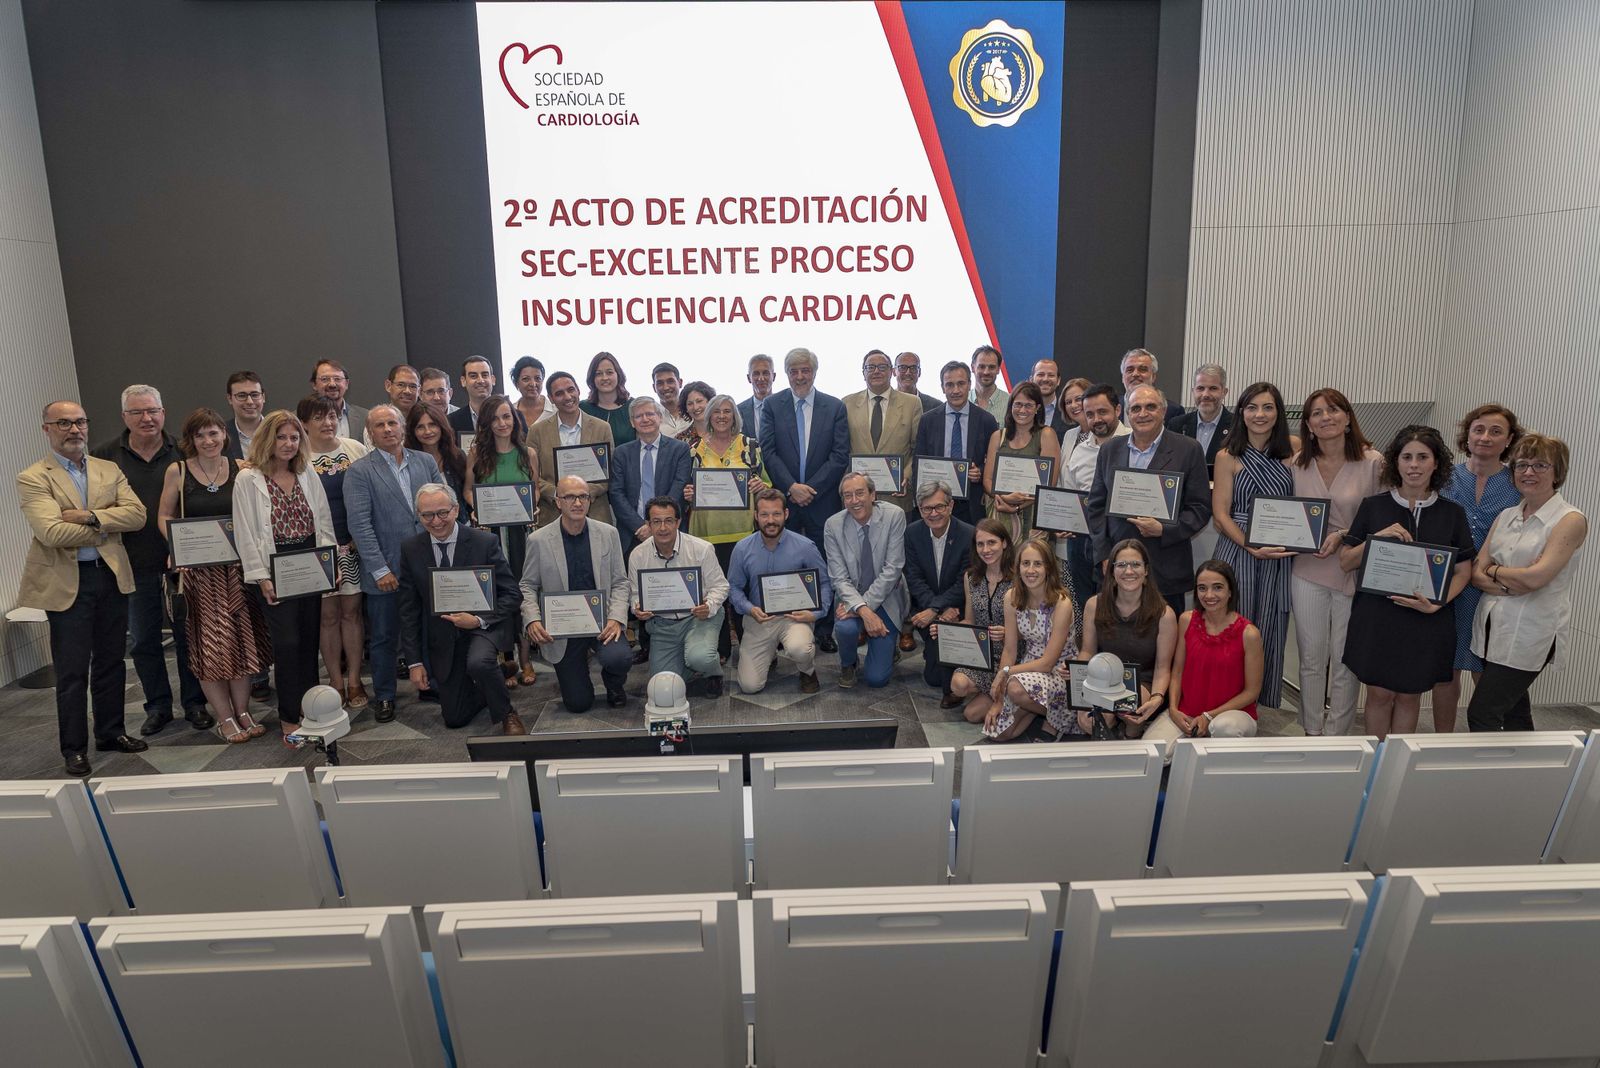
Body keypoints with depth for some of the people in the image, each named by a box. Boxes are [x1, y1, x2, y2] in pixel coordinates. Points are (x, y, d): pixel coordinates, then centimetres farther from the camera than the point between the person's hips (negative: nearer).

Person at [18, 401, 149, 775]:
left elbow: (137, 514, -5)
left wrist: (90, 517, -18)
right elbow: (52, 532, -19)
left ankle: (111, 732, 28)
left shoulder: (110, 471, 9)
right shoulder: (32, 479, -5)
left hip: (112, 575, 4)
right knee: (72, 670, 3)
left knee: (111, 661, 14)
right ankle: (74, 748, 15)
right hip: (67, 582, -4)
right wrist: (108, 526, -9)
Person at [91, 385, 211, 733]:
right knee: (143, 641, 10)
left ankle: (194, 704, 20)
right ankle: (158, 706, 24)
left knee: (188, 636, 8)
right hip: (134, 567, 1)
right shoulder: (105, 455, 1)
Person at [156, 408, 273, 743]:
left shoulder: (240, 469, 2)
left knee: (240, 637, 6)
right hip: (197, 568, -1)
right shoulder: (177, 471, -2)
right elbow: (164, 516, 6)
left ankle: (243, 711, 18)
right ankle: (225, 718, 11)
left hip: (236, 565, 2)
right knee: (208, 642, 3)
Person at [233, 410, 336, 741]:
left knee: (309, 639, 8)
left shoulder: (308, 475, 9)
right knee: (288, 642, -7)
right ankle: (289, 718, 5)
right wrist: (261, 577, -12)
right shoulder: (248, 479, -4)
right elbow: (245, 533, -7)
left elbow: (324, 522, 11)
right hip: (274, 571, -4)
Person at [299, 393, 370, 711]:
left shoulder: (356, 449, 4)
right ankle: (336, 683, 15)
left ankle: (354, 681, 14)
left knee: (351, 611, 6)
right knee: (328, 615, 5)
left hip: (354, 543, 2)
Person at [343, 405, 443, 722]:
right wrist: (380, 570, -14)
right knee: (384, 637, 8)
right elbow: (360, 524, -10)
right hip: (386, 571, -3)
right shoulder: (360, 471, -4)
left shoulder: (426, 462, 8)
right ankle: (383, 697, 22)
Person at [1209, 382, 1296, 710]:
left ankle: (1263, 700, 21)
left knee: (1270, 627, 7)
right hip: (1238, 550, -2)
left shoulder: (1294, 449, 5)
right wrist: (1252, 547, -16)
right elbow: (1220, 514, -4)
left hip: (1280, 555, 2)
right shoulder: (1228, 457, -1)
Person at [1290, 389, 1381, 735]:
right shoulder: (1299, 462, 4)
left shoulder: (1372, 462, -5)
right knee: (1311, 657, 10)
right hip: (1308, 570, 3)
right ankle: (1311, 732, 23)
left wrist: (1343, 535, -16)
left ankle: (1336, 735, 21)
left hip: (1354, 572, -2)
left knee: (1345, 660, 7)